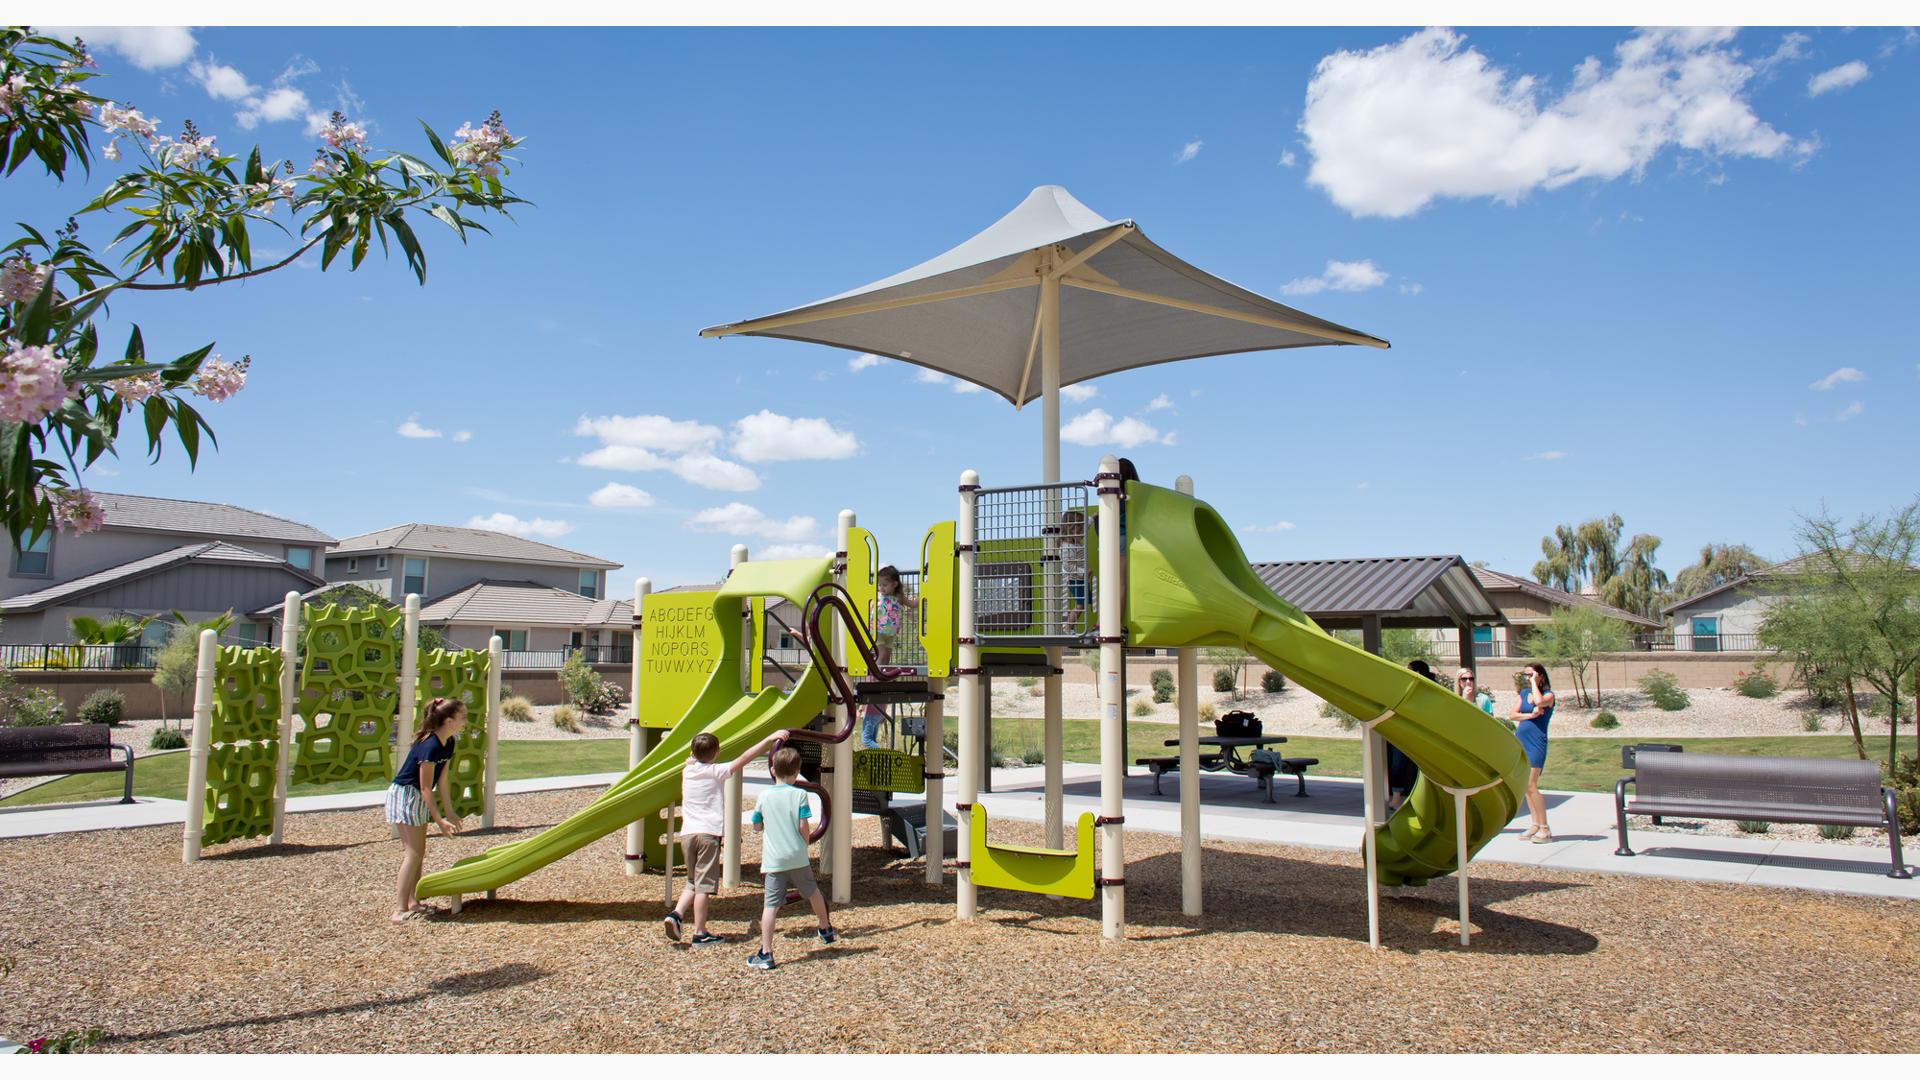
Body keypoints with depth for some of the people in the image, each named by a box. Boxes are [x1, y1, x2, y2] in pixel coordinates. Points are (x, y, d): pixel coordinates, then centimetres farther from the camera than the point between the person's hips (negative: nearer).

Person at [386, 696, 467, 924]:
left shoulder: (448, 743, 1)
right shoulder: (430, 746, -27)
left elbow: (443, 779, 8)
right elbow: (425, 788, -24)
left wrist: (449, 812, 9)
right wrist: (439, 820, -22)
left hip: (417, 799, 9)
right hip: (404, 796, -9)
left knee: (416, 852, 12)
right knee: (414, 852, -9)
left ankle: (411, 901, 20)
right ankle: (400, 908, -5)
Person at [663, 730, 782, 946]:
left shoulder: (687, 770, 10)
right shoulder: (716, 771, -4)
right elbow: (744, 758, -8)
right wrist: (770, 738, -7)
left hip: (687, 833, 5)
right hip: (709, 833, -5)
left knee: (693, 881, 18)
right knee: (704, 885, -2)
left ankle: (676, 913, -2)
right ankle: (699, 933, -1)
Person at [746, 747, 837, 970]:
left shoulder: (764, 797, 0)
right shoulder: (799, 795, -4)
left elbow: (757, 825, 10)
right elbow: (803, 826, -8)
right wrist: (805, 846, 8)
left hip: (773, 861, -1)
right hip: (798, 858, 1)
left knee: (771, 906, -4)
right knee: (813, 893, 23)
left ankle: (766, 954, -10)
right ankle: (826, 931, 43)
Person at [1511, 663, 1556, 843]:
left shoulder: (1548, 694, -3)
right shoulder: (1523, 693, 15)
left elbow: (1539, 702, -25)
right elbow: (1513, 714, 6)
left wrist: (1534, 682, -13)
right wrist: (1530, 715, -11)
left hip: (1536, 743, -7)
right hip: (1520, 742, 7)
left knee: (1531, 786, -12)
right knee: (1526, 787, 8)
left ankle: (1545, 829, -7)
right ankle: (1536, 825, 15)